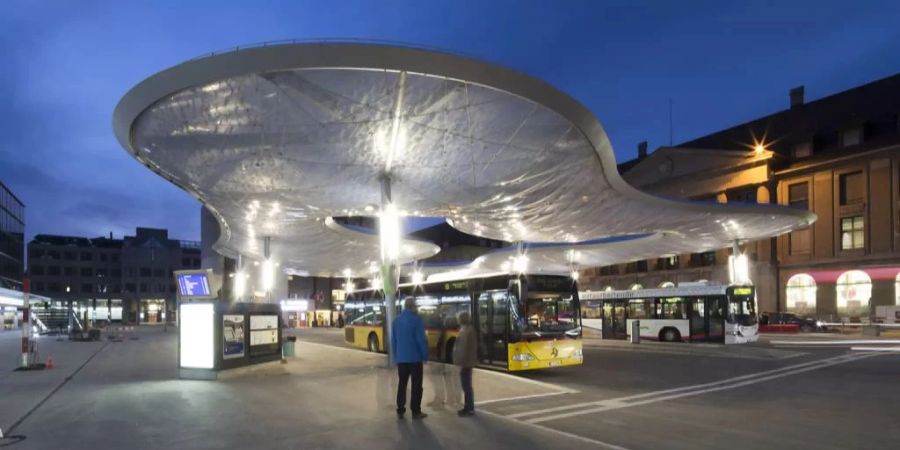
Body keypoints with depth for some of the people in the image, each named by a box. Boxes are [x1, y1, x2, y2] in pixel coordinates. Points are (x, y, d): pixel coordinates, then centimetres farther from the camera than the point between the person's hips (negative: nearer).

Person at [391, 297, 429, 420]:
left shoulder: (396, 320, 6)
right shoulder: (416, 319, -12)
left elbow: (393, 340, 10)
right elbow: (421, 339, -15)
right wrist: (425, 355, -5)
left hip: (401, 358, 5)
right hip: (415, 357, -5)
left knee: (402, 384, 13)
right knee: (416, 385, 4)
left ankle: (400, 411, 16)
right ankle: (416, 412, 6)